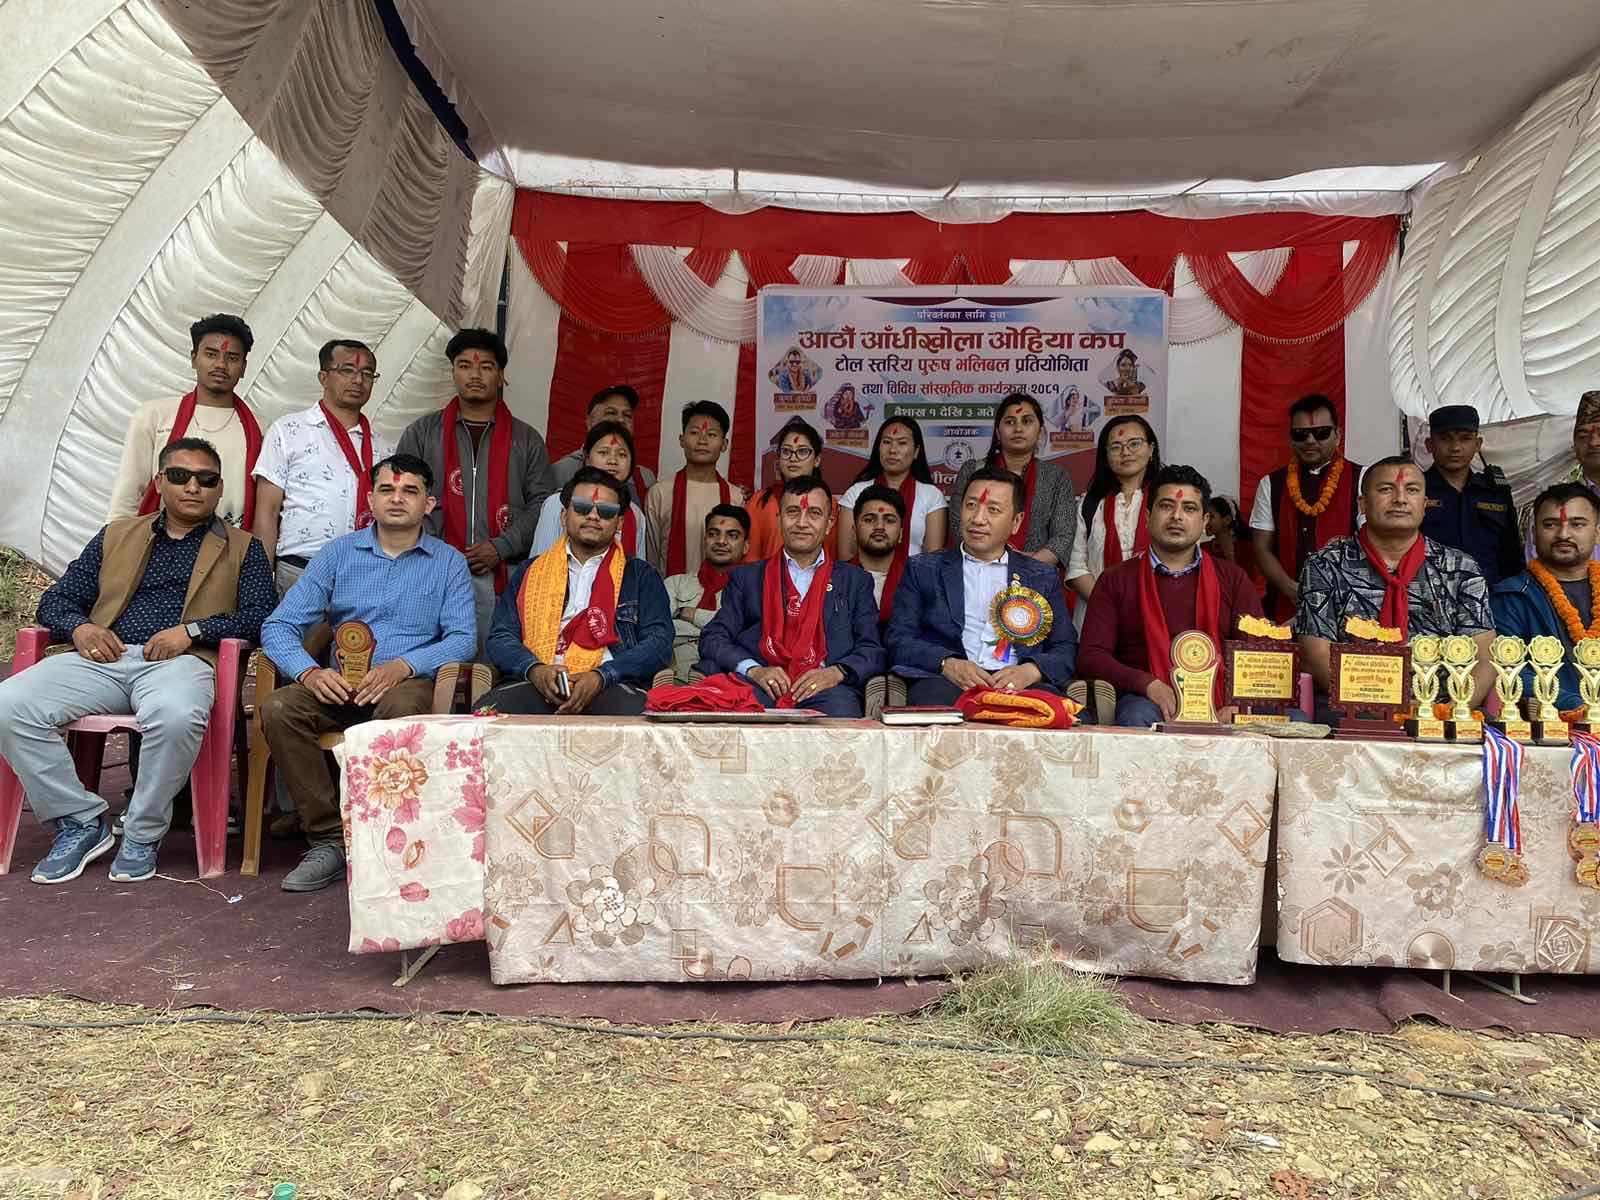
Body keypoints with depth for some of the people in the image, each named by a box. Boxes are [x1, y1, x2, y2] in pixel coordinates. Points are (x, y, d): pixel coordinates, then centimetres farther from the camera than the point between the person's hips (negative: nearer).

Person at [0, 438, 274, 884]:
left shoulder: (243, 549, 15)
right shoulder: (117, 535, 26)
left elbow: (260, 616, 1)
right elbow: (55, 599, 23)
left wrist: (192, 630, -13)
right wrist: (79, 627, 0)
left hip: (182, 661, -4)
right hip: (104, 658, 4)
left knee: (175, 714, -39)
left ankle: (142, 834, -15)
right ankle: (81, 822, -6)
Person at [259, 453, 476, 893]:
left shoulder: (448, 563, 11)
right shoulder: (337, 554, 15)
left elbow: (463, 638, -2)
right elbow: (279, 626, 7)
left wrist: (402, 666, -19)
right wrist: (309, 672, -15)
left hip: (411, 681, -3)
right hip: (341, 685, 3)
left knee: (400, 707, -37)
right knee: (277, 708, -26)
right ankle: (329, 838, -20)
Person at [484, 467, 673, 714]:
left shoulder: (640, 575, 19)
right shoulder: (531, 572, 24)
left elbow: (660, 641, 5)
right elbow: (500, 638, 14)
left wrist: (601, 676, -12)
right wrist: (535, 670, -9)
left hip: (612, 687, -1)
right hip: (537, 685, 2)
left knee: (633, 712, -38)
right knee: (488, 712, -32)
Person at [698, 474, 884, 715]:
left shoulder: (855, 581, 22)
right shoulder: (746, 577, 22)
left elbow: (873, 650, 13)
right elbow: (713, 639, 12)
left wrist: (837, 672, -9)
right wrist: (753, 670, -8)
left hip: (825, 687, 0)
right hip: (761, 686, 0)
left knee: (841, 710, -37)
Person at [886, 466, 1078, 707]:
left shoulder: (1044, 578, 20)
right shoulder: (923, 569, 16)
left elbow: (1066, 649, 12)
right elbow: (899, 640, 6)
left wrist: (1030, 671, -11)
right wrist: (947, 664, -14)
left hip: (1017, 684, 2)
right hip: (946, 682, -1)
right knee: (934, 694, -38)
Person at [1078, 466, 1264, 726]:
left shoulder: (1232, 579, 18)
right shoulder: (1116, 580, 12)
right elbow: (1090, 656, 2)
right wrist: (1150, 685, -15)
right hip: (1145, 699, -2)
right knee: (1139, 717, -37)